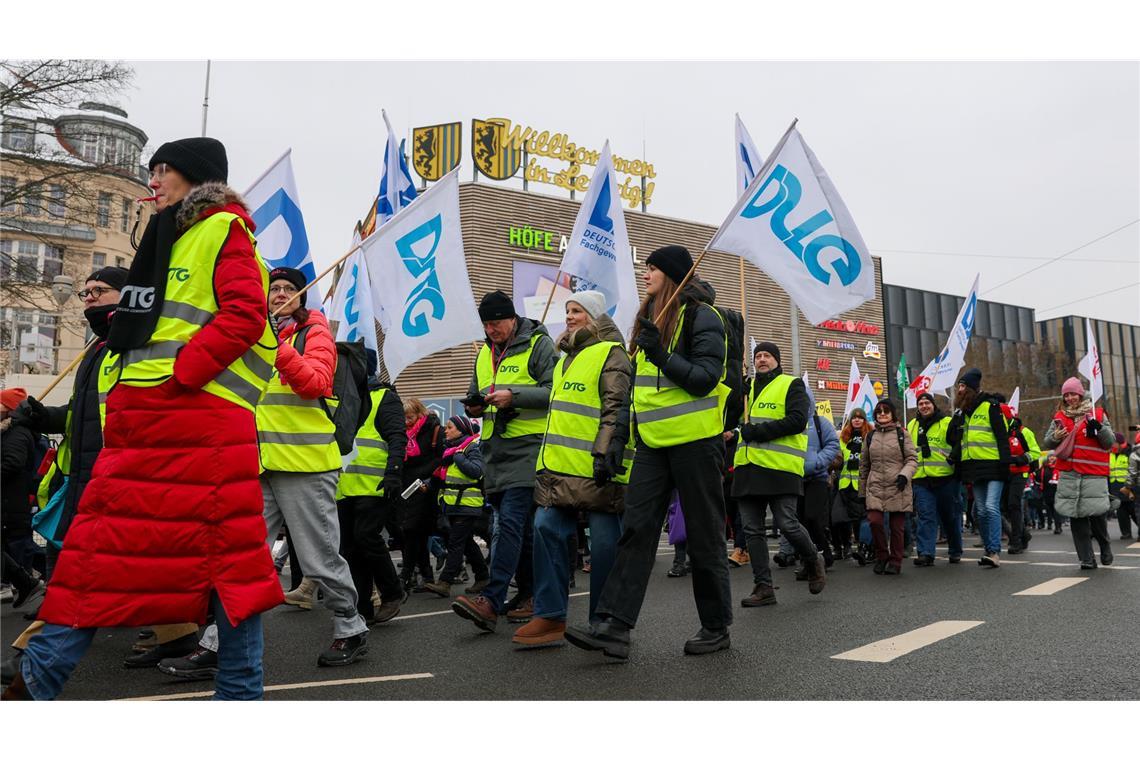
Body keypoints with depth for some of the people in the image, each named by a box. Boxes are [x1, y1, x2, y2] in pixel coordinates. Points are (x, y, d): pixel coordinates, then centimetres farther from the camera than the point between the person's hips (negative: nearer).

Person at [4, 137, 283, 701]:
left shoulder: (225, 231, -1)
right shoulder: (168, 240, 25)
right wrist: (122, 381, 15)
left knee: (226, 548, -3)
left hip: (202, 417, -9)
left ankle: (239, 690, 8)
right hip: (140, 419, 9)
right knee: (99, 547, 10)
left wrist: (178, 374, -18)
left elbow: (245, 314, -16)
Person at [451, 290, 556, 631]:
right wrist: (474, 405, 5)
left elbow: (555, 391, -11)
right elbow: (475, 393, 28)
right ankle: (529, 594, 23)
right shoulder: (485, 353, 20)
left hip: (527, 446, -7)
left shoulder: (539, 344, -2)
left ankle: (492, 600, -19)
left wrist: (514, 395, -19)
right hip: (495, 449, 8)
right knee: (520, 526, 13)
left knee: (511, 521, -15)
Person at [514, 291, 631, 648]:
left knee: (604, 543, 0)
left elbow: (616, 408, -13)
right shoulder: (567, 358, 24)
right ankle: (550, 616, 6)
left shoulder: (610, 353, -2)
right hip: (561, 467, 8)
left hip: (597, 470, -8)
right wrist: (549, 459, 26)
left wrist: (606, 451, -22)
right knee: (547, 529, 0)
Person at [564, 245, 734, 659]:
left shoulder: (701, 316, -7)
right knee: (635, 529, -2)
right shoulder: (650, 318, 18)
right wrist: (634, 422, 20)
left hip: (695, 439, -7)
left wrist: (661, 356, -24)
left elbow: (706, 379, -15)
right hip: (653, 442, 7)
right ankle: (613, 625, -3)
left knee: (704, 535, 3)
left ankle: (716, 628, 17)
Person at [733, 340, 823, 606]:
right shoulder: (747, 387, 20)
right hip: (748, 467, 6)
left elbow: (797, 420, -11)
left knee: (786, 524, -6)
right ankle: (763, 587, 12)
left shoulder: (791, 385, 2)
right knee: (752, 529, 4)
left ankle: (813, 562, 24)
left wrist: (758, 431, -15)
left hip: (779, 467, -6)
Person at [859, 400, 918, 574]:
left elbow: (912, 460, 3)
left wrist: (904, 474, -17)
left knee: (896, 527, 2)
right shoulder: (870, 436, 14)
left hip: (898, 488, -2)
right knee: (874, 521, -14)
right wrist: (862, 492, 16)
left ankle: (895, 562, 17)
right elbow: (864, 465, 17)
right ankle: (881, 556, 6)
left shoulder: (902, 435, 6)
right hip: (875, 488, 2)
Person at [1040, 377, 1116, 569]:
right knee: (1076, 516, 1)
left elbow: (1111, 442, 4)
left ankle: (1105, 546, 25)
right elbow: (1046, 443, 16)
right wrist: (1055, 437, -6)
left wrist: (1099, 428, -14)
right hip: (1068, 474, 2)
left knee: (1097, 513, -6)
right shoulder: (1059, 417, 13)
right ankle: (1087, 559, 9)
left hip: (1094, 474, -2)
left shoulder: (1097, 414, 7)